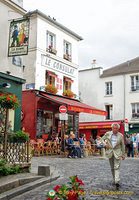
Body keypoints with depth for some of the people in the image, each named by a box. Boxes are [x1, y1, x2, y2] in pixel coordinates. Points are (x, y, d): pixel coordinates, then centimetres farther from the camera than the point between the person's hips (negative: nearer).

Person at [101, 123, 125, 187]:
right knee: (112, 168, 10)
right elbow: (102, 139, 11)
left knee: (117, 167, -12)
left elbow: (122, 145, 5)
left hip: (117, 152, -2)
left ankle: (117, 181, -17)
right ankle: (114, 179, 24)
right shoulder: (107, 134, -1)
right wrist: (105, 144, -9)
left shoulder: (120, 135, -2)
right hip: (110, 152, 2)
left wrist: (123, 155, 6)